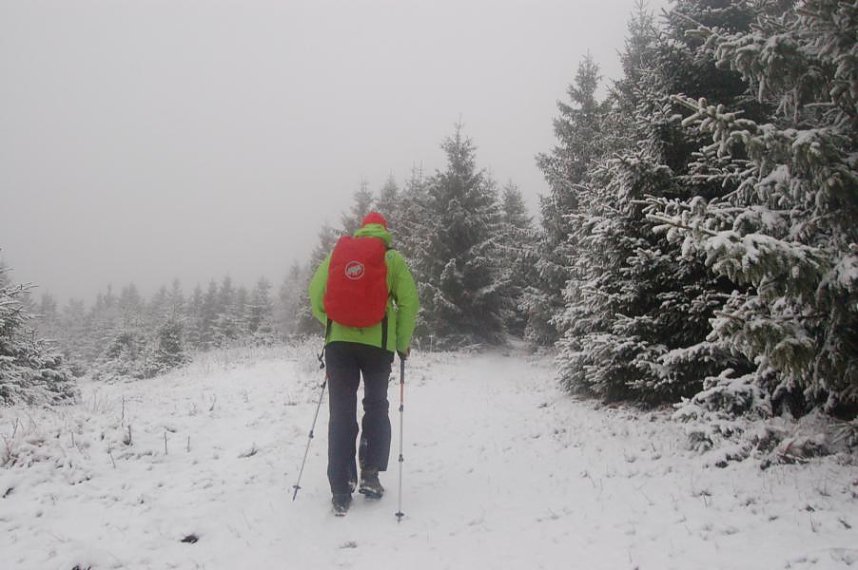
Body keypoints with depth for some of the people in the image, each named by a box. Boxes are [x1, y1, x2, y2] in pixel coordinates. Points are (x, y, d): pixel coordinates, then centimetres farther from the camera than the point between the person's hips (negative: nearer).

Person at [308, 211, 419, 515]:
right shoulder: (392, 257, 5)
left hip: (339, 340, 1)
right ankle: (370, 474, 11)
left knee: (341, 413, 6)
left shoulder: (337, 252, 11)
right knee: (376, 407, 18)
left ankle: (341, 491, 6)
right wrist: (403, 343, 7)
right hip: (378, 342, -1)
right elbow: (409, 300, -2)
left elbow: (315, 291, 6)